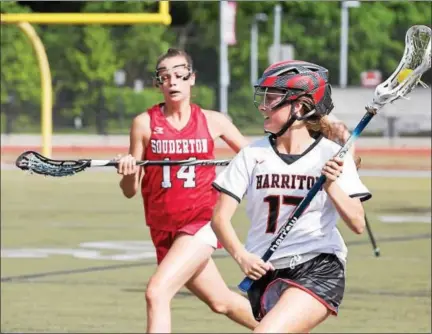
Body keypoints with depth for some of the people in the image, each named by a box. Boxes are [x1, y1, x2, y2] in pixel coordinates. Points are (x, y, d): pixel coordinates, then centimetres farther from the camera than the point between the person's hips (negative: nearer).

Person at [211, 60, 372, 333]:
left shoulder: (332, 156, -3)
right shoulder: (252, 154, 4)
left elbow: (357, 224, -8)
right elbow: (220, 218, 0)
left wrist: (331, 186, -24)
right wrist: (241, 255, -18)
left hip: (320, 269, -4)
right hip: (266, 272, 4)